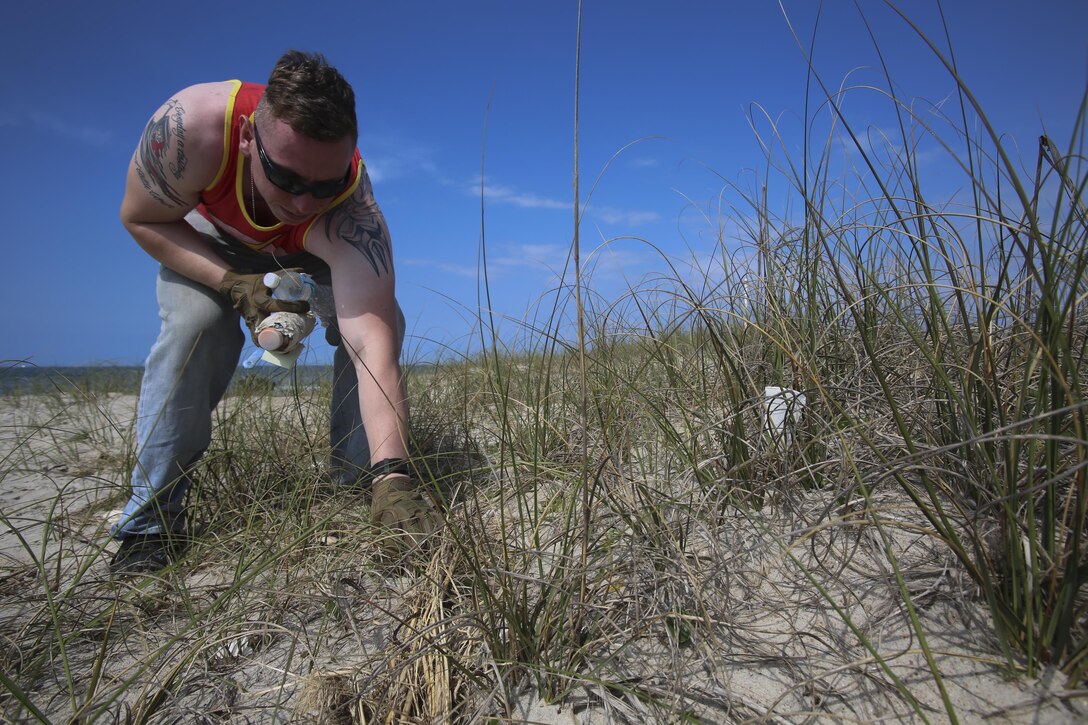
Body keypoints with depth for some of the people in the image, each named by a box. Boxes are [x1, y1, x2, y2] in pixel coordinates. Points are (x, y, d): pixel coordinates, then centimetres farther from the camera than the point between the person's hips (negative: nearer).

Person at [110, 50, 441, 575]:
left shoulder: (354, 218, -43)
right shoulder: (192, 125, -40)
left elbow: (371, 346, -53)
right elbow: (140, 218, -22)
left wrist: (392, 474, -65)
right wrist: (234, 284, -37)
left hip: (313, 254, 0)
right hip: (207, 239, 1)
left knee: (377, 323, -23)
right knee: (195, 326, -26)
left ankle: (357, 482, -5)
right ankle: (151, 515, -10)